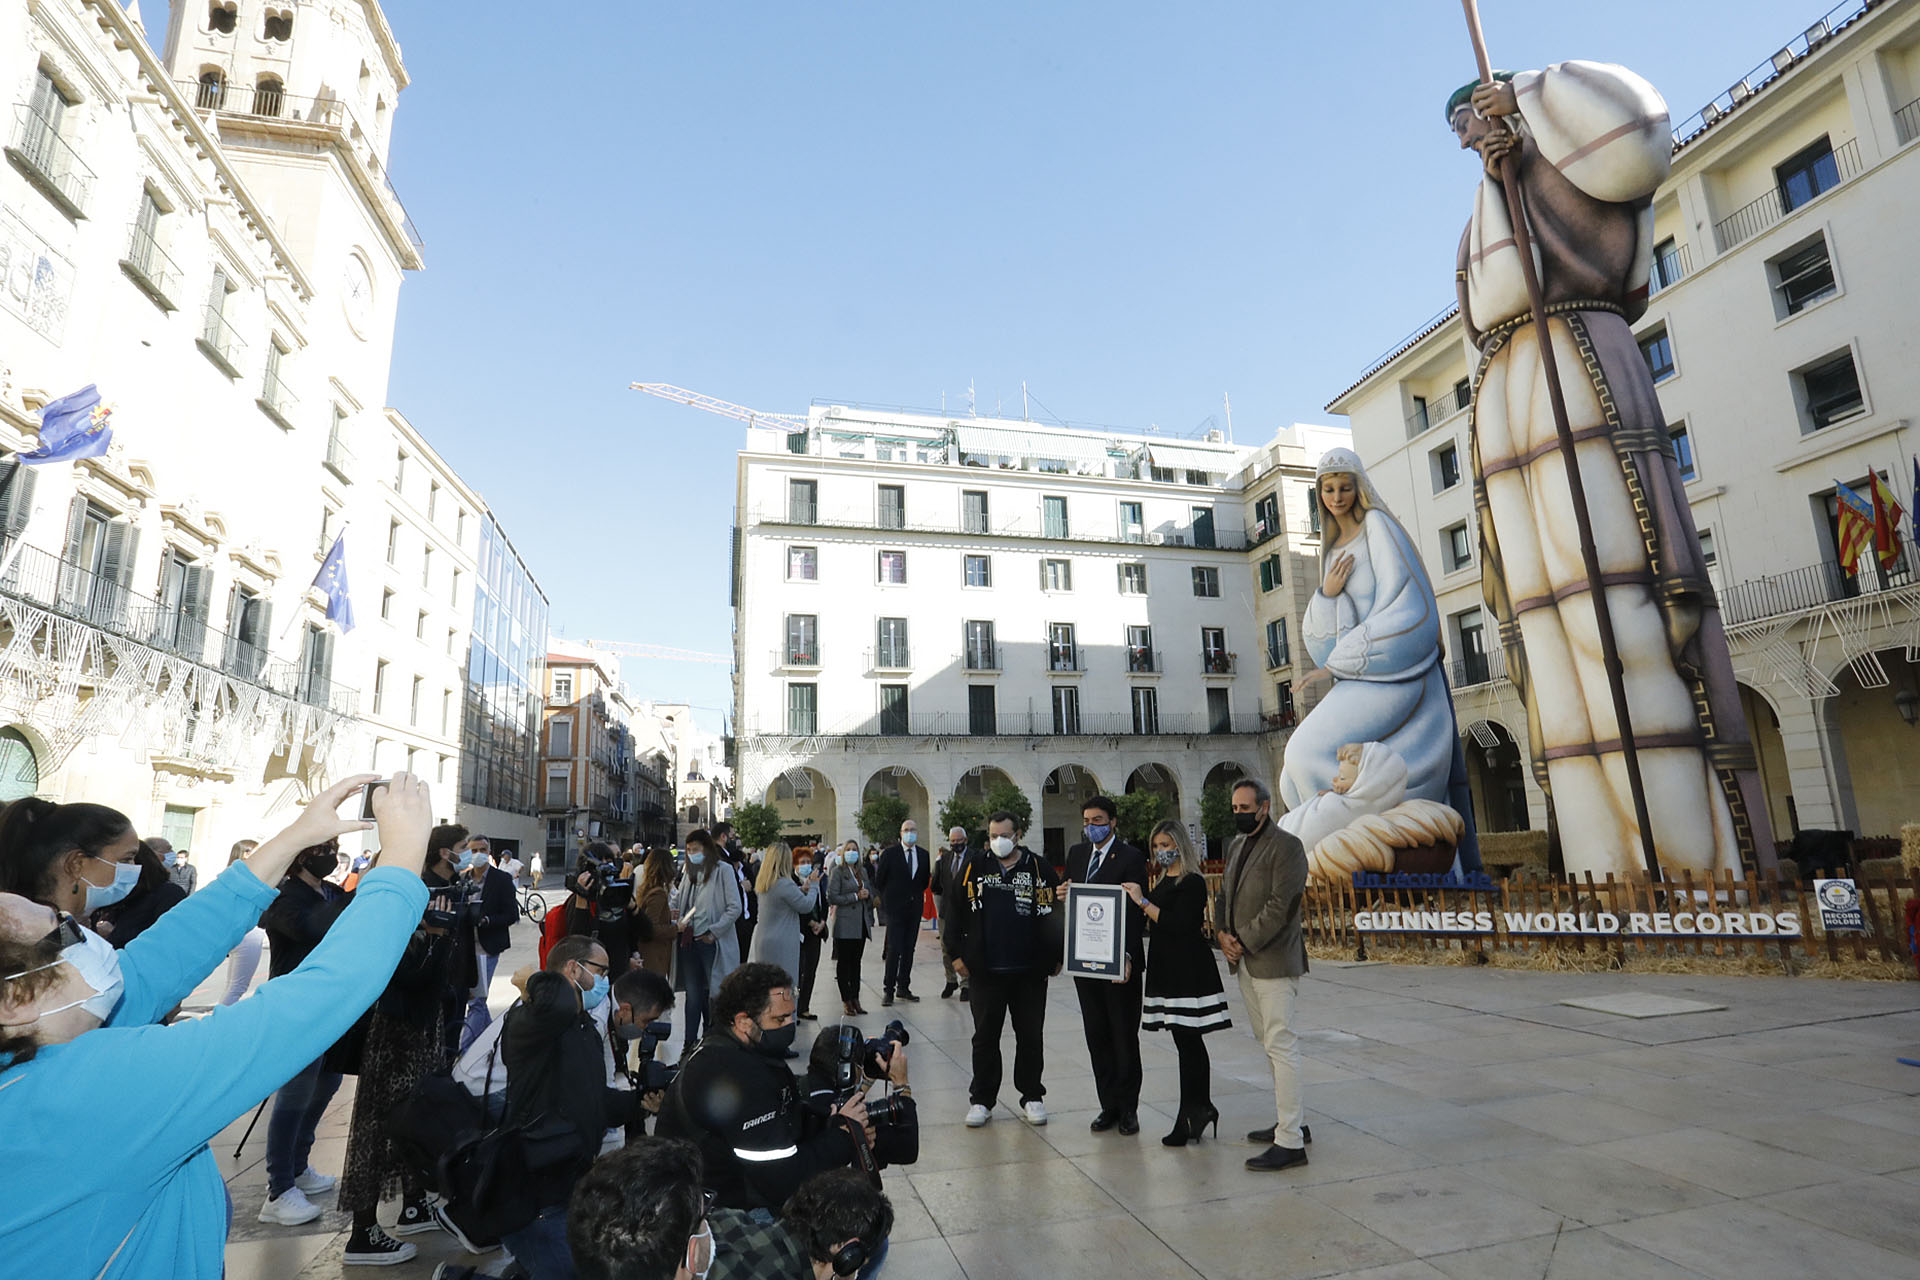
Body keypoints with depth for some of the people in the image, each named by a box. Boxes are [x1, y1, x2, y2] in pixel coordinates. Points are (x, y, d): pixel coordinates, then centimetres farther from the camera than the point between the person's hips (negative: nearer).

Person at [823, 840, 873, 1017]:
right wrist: (856, 896, -14)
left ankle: (855, 999, 15)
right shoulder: (837, 872, -4)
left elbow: (870, 893, 22)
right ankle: (846, 1001, 5)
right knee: (844, 962, -1)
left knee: (856, 961, 10)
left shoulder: (862, 871, 15)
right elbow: (832, 897, -13)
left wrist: (867, 894, -2)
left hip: (861, 923, 6)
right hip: (845, 923, -6)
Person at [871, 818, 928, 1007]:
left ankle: (904, 987, 19)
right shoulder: (889, 853, -5)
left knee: (908, 949, 10)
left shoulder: (923, 855, 7)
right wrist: (885, 900, 3)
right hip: (895, 908, -4)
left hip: (914, 908, 4)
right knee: (894, 949, -7)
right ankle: (888, 990, 1)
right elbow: (879, 881, 0)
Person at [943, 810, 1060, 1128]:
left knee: (1031, 1037, 11)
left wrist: (1055, 957, 3)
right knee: (985, 1037, 10)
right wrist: (957, 954, 2)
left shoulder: (1040, 868, -1)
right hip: (986, 971, 1)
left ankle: (1031, 1097, 26)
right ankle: (981, 1099, 24)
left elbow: (1058, 912, 4)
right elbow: (954, 912, 6)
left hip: (1031, 971, 0)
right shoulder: (974, 867, 2)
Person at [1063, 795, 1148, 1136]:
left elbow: (1137, 911, -14)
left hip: (1119, 962, -6)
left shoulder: (1131, 857, -10)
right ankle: (1109, 1105, 23)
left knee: (1124, 1036, 7)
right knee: (1096, 1035, 12)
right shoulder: (1076, 854, 9)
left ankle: (1127, 1108, 20)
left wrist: (1127, 956, -21)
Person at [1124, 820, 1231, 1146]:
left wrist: (1143, 902, -19)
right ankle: (1202, 1110, 23)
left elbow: (1178, 925, -20)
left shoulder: (1192, 882, -11)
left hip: (1188, 971, -8)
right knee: (1189, 1043, 14)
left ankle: (1188, 1119, 2)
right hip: (1167, 970, 9)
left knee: (1187, 1041, -5)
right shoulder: (1162, 882, 15)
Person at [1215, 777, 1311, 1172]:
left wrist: (1244, 942, -16)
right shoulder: (1235, 845, 14)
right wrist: (1222, 933, 0)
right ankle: (1288, 1122, 27)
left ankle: (1290, 1142, 0)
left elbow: (1280, 906, -18)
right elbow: (1224, 894, 17)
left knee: (1281, 1046, -6)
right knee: (1270, 1044, 16)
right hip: (1245, 962, 8)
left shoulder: (1286, 846, -12)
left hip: (1273, 962, -8)